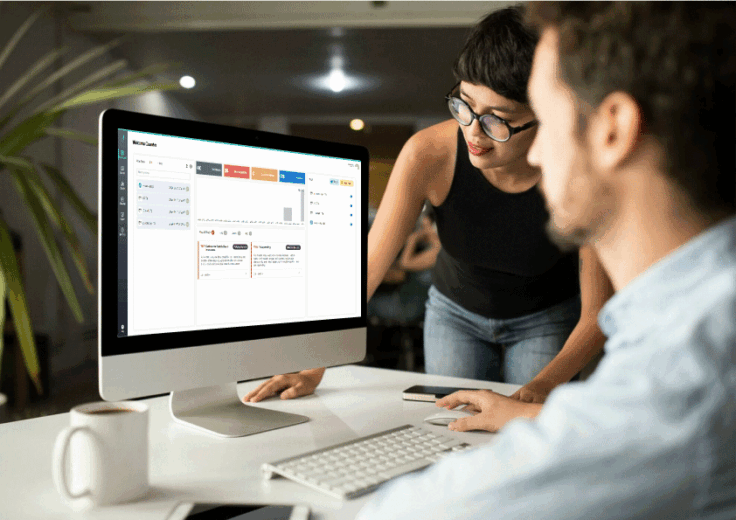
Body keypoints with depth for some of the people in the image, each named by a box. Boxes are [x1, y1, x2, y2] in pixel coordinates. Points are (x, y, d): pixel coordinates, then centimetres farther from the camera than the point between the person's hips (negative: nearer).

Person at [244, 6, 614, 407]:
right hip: (454, 311, 1)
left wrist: (541, 387, -40)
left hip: (546, 319, 0)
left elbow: (596, 314, -23)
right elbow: (366, 266, -25)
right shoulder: (429, 154, -30)